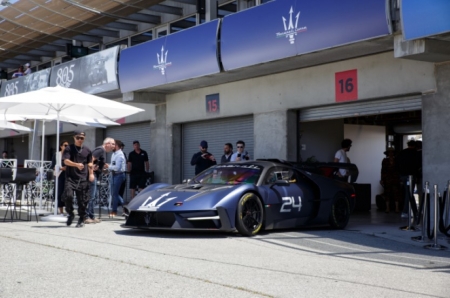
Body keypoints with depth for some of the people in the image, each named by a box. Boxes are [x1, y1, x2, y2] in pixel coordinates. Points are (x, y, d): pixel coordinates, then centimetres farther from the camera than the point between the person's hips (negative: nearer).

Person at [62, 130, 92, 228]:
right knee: (68, 195, -17)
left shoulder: (87, 150, 12)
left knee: (82, 200, 0)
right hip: (70, 177, -1)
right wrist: (77, 164, -25)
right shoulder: (69, 148, 5)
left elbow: (89, 164, 19)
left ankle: (81, 220, 16)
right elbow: (66, 161, -9)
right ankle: (70, 214, 9)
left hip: (83, 179, 2)